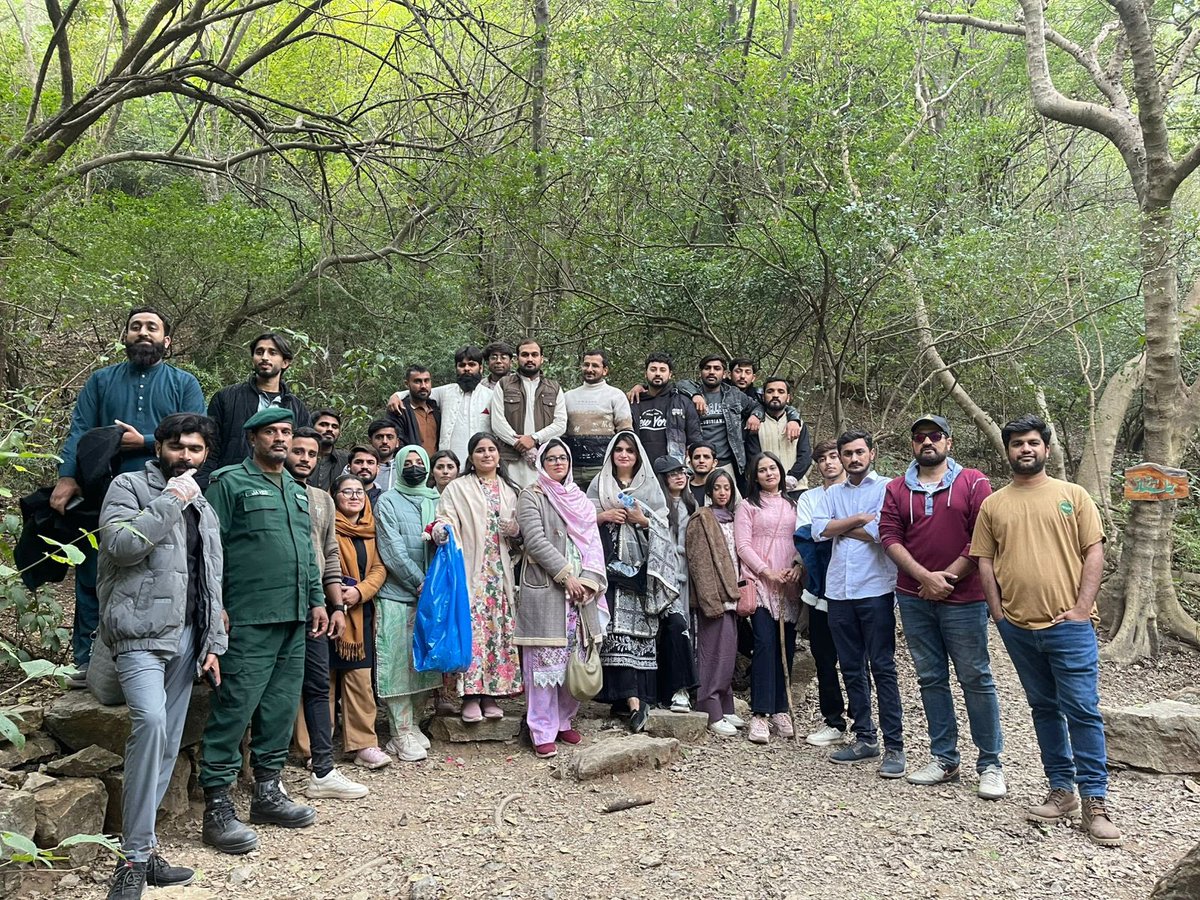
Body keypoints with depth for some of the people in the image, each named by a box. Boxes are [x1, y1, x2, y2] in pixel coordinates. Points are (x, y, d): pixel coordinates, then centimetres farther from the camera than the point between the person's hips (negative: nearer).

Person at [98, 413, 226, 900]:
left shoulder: (203, 508, 20)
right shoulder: (129, 486, 2)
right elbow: (120, 545, -17)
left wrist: (212, 643, 13)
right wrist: (169, 502, -13)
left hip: (186, 637, 7)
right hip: (141, 634, -7)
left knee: (169, 743, 5)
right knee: (150, 722, -25)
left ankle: (142, 847, 14)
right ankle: (136, 855, -17)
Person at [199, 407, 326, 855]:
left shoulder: (297, 491, 20)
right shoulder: (230, 482, -2)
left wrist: (317, 599, 17)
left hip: (294, 618, 7)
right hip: (249, 620, -7)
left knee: (281, 708, 11)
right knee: (235, 708, -7)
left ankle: (268, 792, 23)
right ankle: (218, 807, 1)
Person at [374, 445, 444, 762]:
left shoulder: (437, 501, 13)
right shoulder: (388, 502, 1)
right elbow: (392, 552, -8)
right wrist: (420, 582, -12)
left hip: (430, 596, 4)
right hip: (397, 596, -4)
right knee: (398, 664, -4)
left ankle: (412, 723, 21)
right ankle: (402, 734, 3)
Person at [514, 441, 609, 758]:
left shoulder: (580, 501, 18)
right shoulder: (531, 497, 2)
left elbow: (593, 544, 10)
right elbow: (536, 541, -9)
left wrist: (588, 580, -5)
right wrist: (566, 575, -14)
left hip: (580, 591, 5)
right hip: (544, 589, -5)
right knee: (546, 660, -5)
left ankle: (563, 721, 20)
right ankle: (543, 732, 2)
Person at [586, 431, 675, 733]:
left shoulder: (650, 486, 13)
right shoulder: (599, 485, 14)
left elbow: (663, 525, 8)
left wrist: (643, 520, -9)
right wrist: (603, 516, -8)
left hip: (641, 567, 1)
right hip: (610, 565, 0)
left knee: (640, 627, -5)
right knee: (617, 626, -11)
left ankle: (625, 696, 2)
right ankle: (634, 698, -15)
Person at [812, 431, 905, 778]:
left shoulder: (886, 488, -1)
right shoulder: (832, 493, 15)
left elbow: (880, 532, -15)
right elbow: (818, 530, -1)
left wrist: (840, 527, -3)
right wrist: (860, 518, -9)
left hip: (875, 590, -5)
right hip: (839, 592, 5)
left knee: (882, 668, -3)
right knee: (851, 668, 11)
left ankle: (894, 746, 2)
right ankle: (865, 738, 22)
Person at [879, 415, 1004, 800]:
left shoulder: (973, 483, 0)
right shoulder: (896, 489, 9)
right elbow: (889, 536, -1)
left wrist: (948, 578, -10)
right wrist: (926, 577, -13)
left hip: (963, 598, -3)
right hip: (914, 599, 4)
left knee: (976, 680, 1)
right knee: (930, 679, 10)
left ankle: (990, 764, 11)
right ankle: (944, 759, 20)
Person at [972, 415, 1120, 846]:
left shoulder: (1073, 495, 4)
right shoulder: (993, 504, 9)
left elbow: (1094, 553, 0)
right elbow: (985, 562, 9)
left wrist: (1081, 608, -8)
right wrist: (998, 612, 1)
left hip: (1069, 625, -3)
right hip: (1018, 628, 3)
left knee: (1083, 711, -3)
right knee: (1044, 709, 12)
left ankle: (1095, 802, 5)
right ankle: (1061, 791, 22)